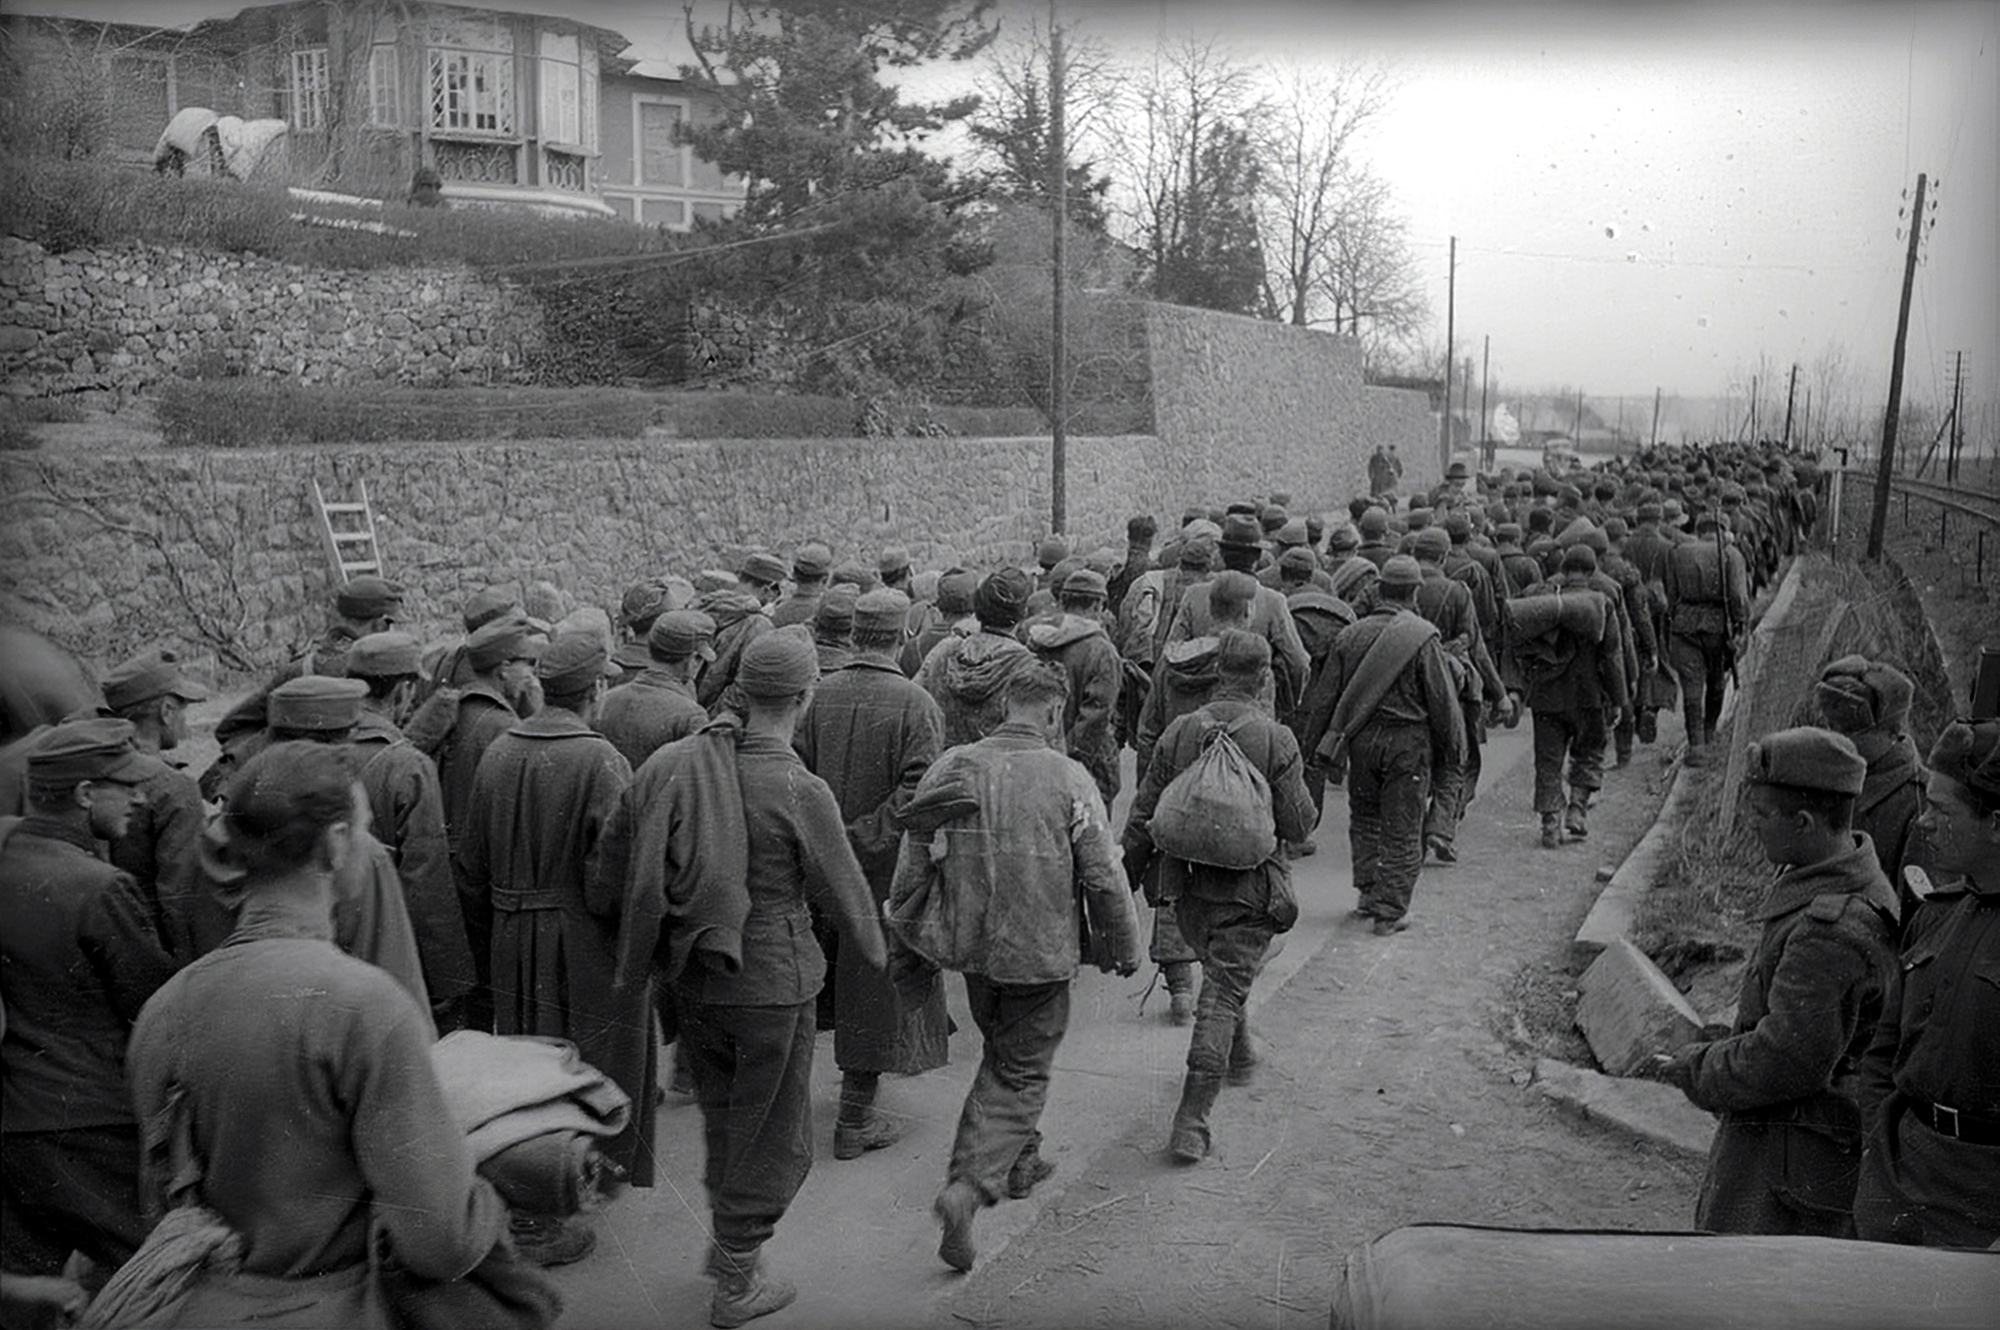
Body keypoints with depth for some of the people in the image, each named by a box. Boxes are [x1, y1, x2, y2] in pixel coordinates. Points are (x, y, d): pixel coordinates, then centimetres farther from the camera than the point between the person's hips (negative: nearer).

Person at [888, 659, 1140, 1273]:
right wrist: (1122, 950, 5)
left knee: (1002, 1051, 26)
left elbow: (911, 870, 1)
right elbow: (1103, 879, -11)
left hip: (968, 945, 5)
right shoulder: (1069, 780, -15)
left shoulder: (951, 768, -4)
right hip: (1038, 954, -4)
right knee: (1020, 1073, 9)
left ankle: (1018, 1161, 41)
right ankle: (967, 1187, -6)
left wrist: (911, 946, 13)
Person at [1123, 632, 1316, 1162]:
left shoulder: (1180, 732, -3)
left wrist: (1127, 879, 13)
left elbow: (1142, 817, 1)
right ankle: (1191, 1123, -5)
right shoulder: (1276, 740, -12)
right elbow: (1300, 824, -9)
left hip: (1188, 886, 4)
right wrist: (1300, 784, 11)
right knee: (1223, 994, -1)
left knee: (1221, 972, 28)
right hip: (1248, 889, -4)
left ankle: (1240, 1057, 50)